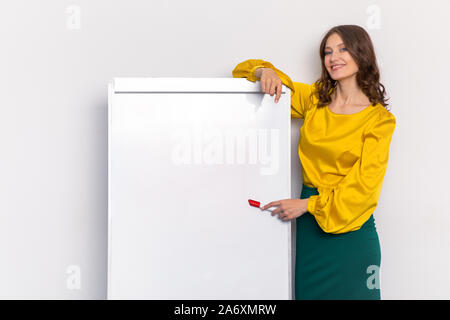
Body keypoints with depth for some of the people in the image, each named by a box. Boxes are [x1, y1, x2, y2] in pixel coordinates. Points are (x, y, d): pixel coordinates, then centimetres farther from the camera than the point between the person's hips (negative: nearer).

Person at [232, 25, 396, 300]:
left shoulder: (379, 119, -6)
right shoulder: (315, 99, 6)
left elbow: (364, 182, -12)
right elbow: (250, 71, 13)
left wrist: (308, 205, -15)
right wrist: (266, 72, -10)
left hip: (349, 226, -3)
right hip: (310, 224, 4)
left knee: (350, 292, 8)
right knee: (309, 290, 13)